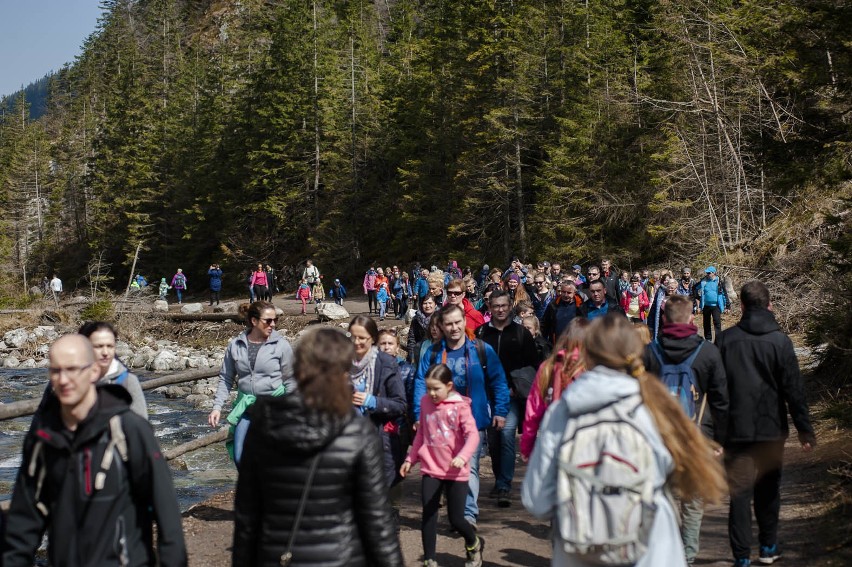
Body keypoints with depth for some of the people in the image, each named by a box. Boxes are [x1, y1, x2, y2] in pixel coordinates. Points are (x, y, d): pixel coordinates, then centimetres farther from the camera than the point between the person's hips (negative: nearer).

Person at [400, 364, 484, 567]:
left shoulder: (460, 406, -11)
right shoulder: (425, 402, 4)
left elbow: (472, 435, -19)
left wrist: (463, 456, -35)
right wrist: (411, 458, 16)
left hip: (455, 472, -4)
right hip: (430, 469, 4)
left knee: (456, 519, 3)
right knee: (428, 516, 1)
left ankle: (474, 545, 34)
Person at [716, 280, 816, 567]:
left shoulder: (724, 339, -6)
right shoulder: (780, 340, -8)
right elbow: (794, 389, -7)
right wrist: (804, 428, 1)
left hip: (736, 430, 0)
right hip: (771, 428, 1)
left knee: (740, 492, 4)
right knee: (768, 489, 17)